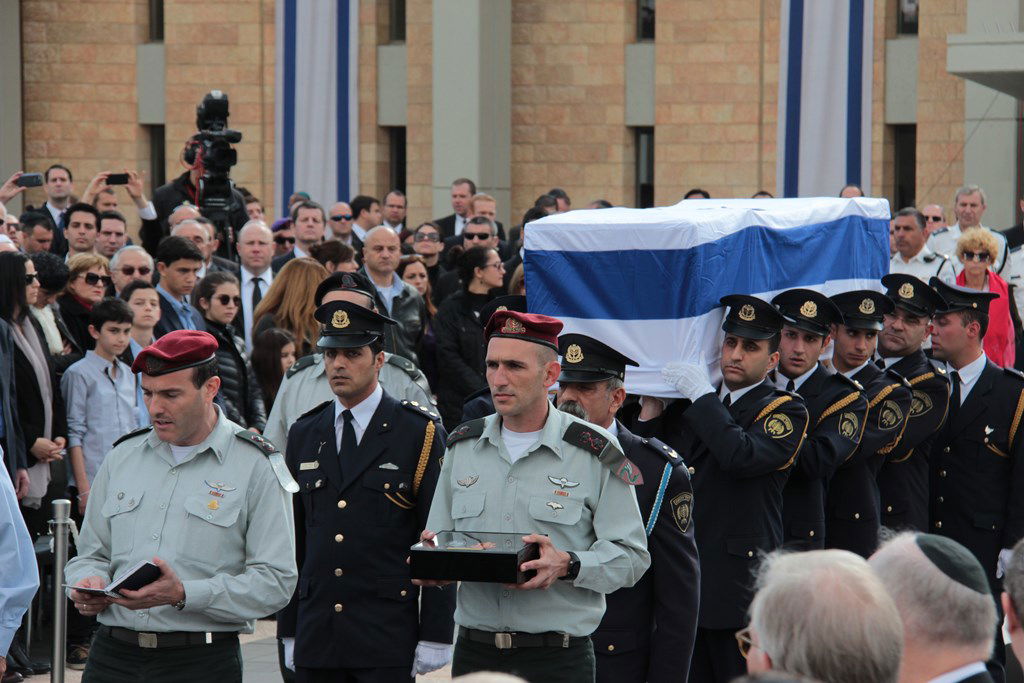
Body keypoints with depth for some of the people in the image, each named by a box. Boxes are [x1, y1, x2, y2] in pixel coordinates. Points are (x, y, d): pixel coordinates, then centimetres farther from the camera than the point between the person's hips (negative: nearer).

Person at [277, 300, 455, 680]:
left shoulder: (420, 434, -1)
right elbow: (293, 539, 15)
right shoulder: (304, 435, 13)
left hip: (387, 638, -4)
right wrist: (289, 631, 12)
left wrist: (435, 636, -8)